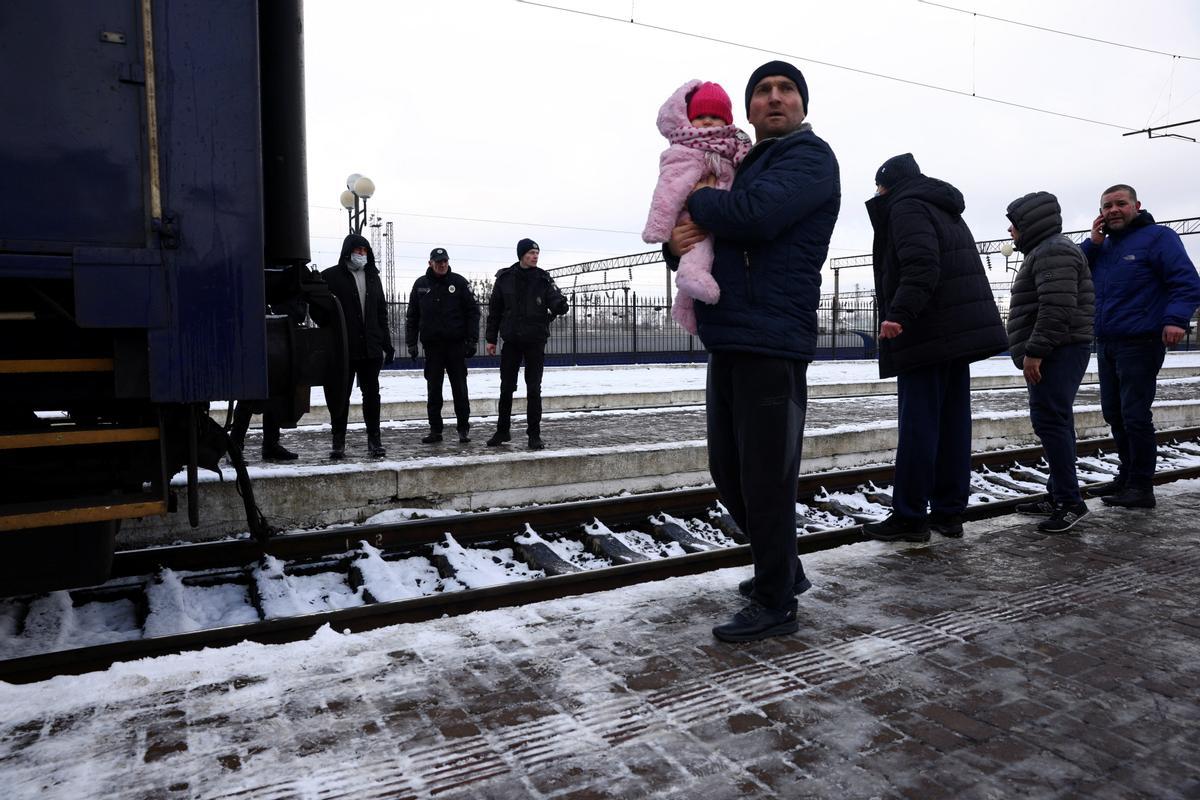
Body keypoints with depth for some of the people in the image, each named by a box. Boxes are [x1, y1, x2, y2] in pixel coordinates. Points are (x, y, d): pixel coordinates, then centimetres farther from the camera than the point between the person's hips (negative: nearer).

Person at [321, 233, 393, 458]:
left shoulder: (373, 277, 14)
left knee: (372, 393, 7)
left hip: (370, 348, 4)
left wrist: (387, 344, 12)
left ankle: (374, 439, 15)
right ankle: (338, 442, 11)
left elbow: (382, 313, 16)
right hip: (343, 349, -4)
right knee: (341, 395, 4)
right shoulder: (331, 276, -1)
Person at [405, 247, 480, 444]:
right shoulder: (420, 285, 8)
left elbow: (473, 312, 1)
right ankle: (435, 429, 13)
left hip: (456, 345, -2)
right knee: (433, 390, 6)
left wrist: (472, 340, -6)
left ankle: (463, 429, 10)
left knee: (460, 389, 2)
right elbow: (412, 316, 11)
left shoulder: (459, 282, 1)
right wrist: (411, 342, 5)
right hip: (432, 345, 2)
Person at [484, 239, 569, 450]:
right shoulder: (504, 278, 1)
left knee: (534, 389, 2)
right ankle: (502, 431, 21)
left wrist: (560, 305, -36)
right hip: (511, 341, 1)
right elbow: (494, 310, 6)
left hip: (535, 342, -1)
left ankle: (534, 434, 9)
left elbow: (555, 302, -12)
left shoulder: (543, 279, -2)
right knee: (506, 388, 8)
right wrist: (491, 338, 4)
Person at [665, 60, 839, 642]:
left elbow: (756, 216, -21)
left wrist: (700, 200, -3)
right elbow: (690, 236, 23)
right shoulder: (742, 166, 25)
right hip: (728, 342, 9)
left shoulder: (809, 156, -2)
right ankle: (782, 570, 31)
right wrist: (676, 243, -1)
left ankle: (775, 604, 9)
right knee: (728, 471, 14)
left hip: (770, 342, -9)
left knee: (766, 478, -4)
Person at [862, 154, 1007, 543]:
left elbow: (921, 267, -21)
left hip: (927, 335, -9)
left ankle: (909, 516, -2)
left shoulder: (906, 207, -5)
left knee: (917, 425, -7)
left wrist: (899, 314, -28)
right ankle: (949, 512, 15)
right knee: (953, 422, 9)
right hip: (962, 332, 10)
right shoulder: (948, 212, 26)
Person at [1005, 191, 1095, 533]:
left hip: (1057, 353, -11)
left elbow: (1057, 308, -23)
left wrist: (1034, 351, -23)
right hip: (1055, 353, 11)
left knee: (1049, 421, -13)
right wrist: (1032, 351, 22)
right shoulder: (1045, 252, 23)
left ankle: (1070, 501, -10)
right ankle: (1058, 497, 18)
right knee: (1054, 423, 12)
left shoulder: (1053, 251, -12)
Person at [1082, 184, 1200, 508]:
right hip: (1106, 345, 7)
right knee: (1114, 414, 13)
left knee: (1135, 416, -7)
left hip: (1140, 344, -7)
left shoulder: (1158, 237, -5)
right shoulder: (1102, 245, 15)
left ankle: (1141, 487, 1)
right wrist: (1092, 243, -3)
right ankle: (1129, 474, 26)